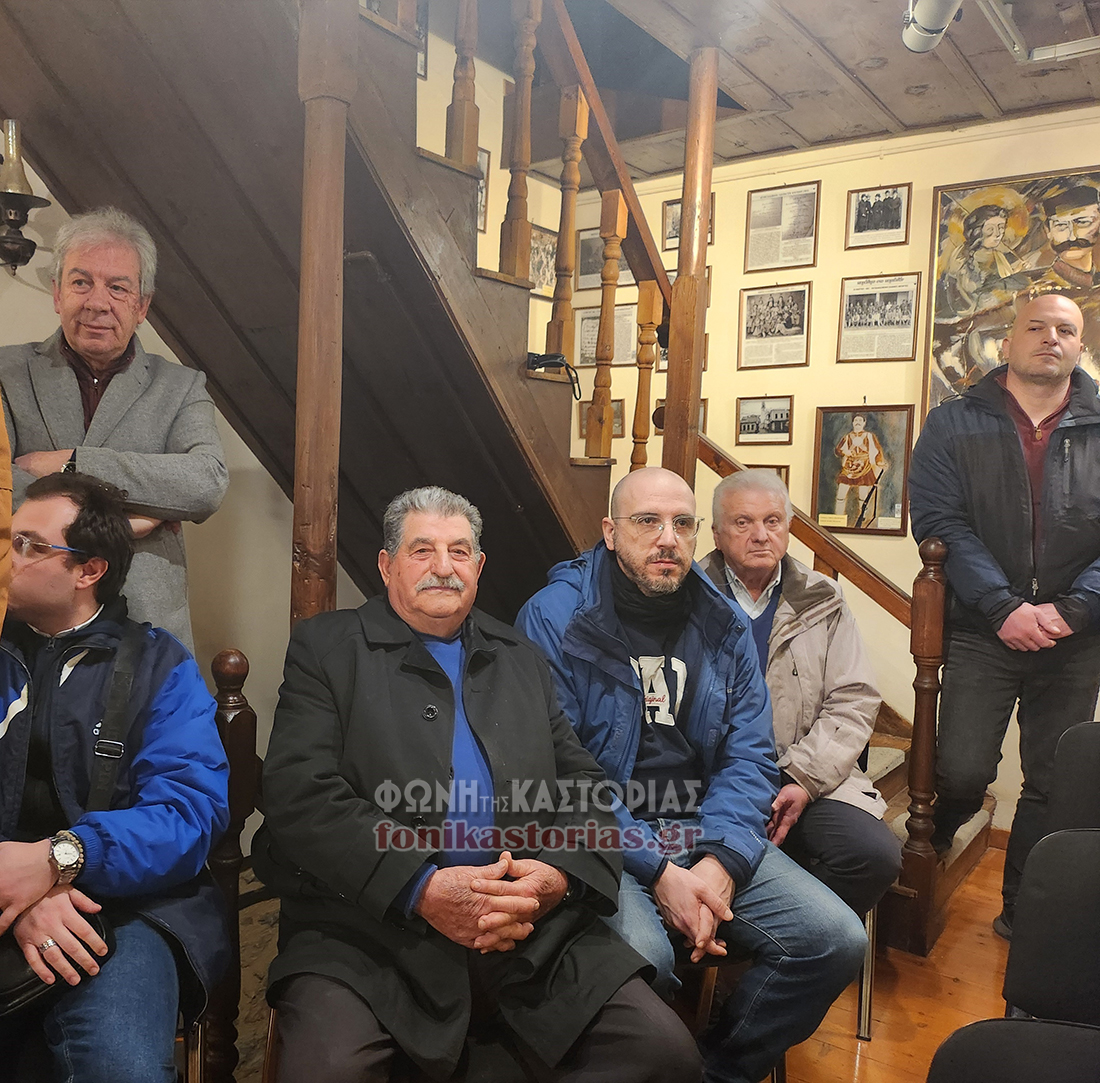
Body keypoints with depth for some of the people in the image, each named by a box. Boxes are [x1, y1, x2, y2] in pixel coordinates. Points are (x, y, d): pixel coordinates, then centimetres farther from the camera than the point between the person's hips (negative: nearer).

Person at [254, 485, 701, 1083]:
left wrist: (561, 874, -8)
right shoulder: (325, 647, 7)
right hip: (373, 927, -3)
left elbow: (583, 788, 14)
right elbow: (301, 796, -5)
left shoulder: (521, 659, 19)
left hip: (534, 931, 4)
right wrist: (423, 889, -16)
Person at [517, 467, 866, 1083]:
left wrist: (720, 860, -13)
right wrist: (658, 873, -18)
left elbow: (749, 754, 5)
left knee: (837, 939, -10)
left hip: (708, 835, 5)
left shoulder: (724, 624, 8)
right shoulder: (554, 618, -7)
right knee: (641, 955, -32)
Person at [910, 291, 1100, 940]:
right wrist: (1004, 608, -17)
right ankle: (927, 858, 24)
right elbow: (939, 523, -8)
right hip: (982, 633, -2)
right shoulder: (954, 425, 3)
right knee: (964, 772, -9)